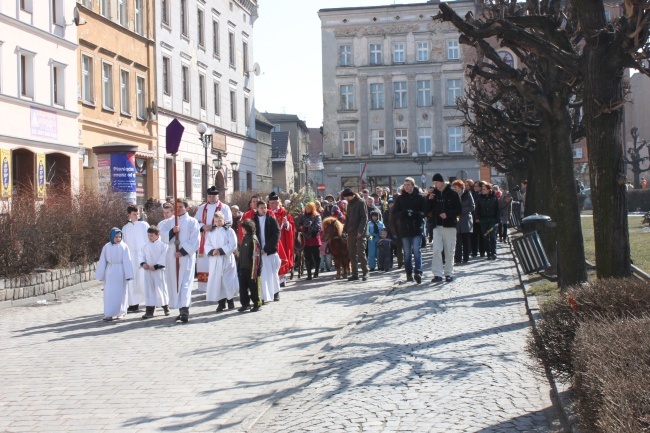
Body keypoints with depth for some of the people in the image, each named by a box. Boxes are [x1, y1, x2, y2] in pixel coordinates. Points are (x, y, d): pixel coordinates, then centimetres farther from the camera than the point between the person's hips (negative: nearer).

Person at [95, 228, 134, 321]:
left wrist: (128, 274, -10)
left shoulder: (124, 246, -5)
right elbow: (102, 262, 4)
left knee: (120, 293, 7)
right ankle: (109, 314, -3)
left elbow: (127, 261, -6)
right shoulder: (106, 247, -1)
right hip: (110, 272, 1)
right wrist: (100, 275, 5)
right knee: (109, 293, -2)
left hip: (120, 272, -1)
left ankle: (120, 312, 19)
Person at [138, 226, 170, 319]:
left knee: (161, 289, 4)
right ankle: (150, 310, 4)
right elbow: (140, 254, 12)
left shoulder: (163, 244, -7)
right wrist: (143, 263, -7)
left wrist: (156, 266, -19)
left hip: (159, 270, -4)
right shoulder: (146, 246, 9)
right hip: (148, 271, 4)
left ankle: (166, 307, 22)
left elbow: (164, 257, -14)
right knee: (149, 290, 3)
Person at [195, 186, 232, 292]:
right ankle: (206, 288, 7)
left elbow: (228, 223, -5)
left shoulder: (224, 208, 4)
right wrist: (203, 227, -10)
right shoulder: (201, 208, 16)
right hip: (204, 241, 4)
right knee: (204, 264, 1)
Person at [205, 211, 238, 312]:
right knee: (216, 280, 1)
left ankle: (230, 301, 10)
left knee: (228, 280, -3)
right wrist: (212, 251, -15)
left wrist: (221, 251, -16)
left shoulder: (229, 231, 0)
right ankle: (221, 303, 8)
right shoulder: (211, 232, 11)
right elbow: (207, 245, 6)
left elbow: (233, 245, -8)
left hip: (227, 259, -3)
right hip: (215, 260, 3)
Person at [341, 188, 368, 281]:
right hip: (351, 233, 7)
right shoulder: (350, 204, 15)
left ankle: (365, 272, -2)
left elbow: (364, 217, -13)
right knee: (352, 254, 5)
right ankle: (355, 274, 9)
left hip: (360, 233, -7)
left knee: (361, 252, -9)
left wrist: (361, 231, -20)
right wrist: (345, 230, 7)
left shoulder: (360, 202, -7)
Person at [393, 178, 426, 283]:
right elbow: (395, 213, 7)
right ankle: (409, 274, 13)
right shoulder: (400, 198, 9)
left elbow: (425, 211, -1)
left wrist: (415, 213, -18)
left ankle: (418, 272, -14)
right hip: (404, 228, 3)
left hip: (417, 228, -3)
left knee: (416, 250, -11)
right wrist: (404, 214, -12)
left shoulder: (420, 197, 1)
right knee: (407, 253, 7)